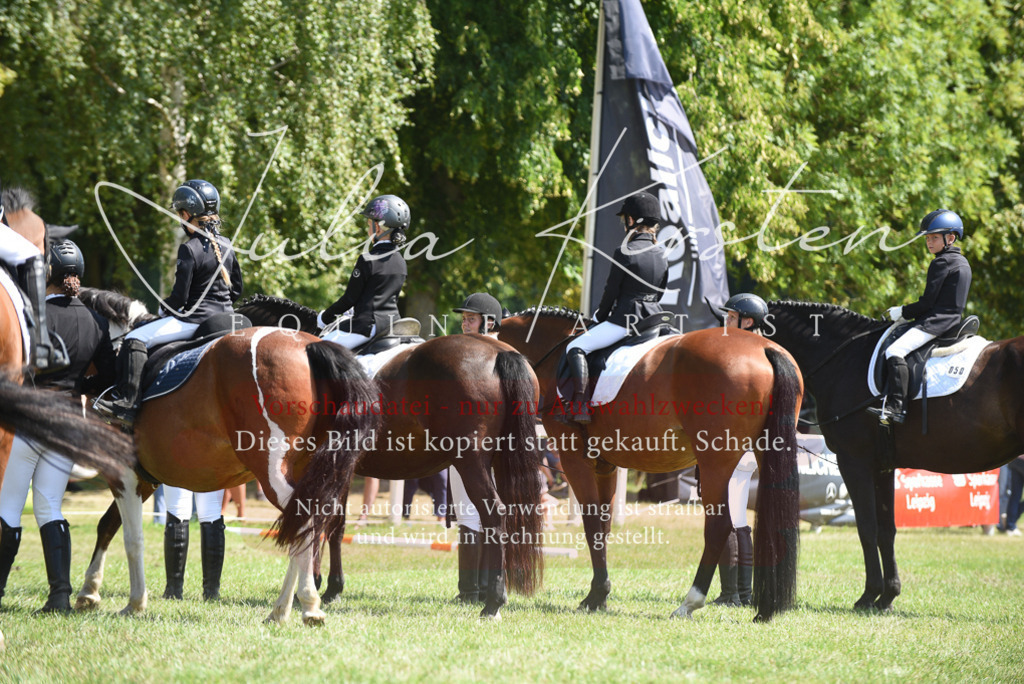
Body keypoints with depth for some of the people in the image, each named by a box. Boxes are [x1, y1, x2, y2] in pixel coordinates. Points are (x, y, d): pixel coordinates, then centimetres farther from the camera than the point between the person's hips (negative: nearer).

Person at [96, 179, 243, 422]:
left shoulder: (189, 250, -17)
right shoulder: (226, 245, 7)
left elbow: (179, 297, -17)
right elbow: (237, 289, 15)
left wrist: (162, 308, 2)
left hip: (195, 320, -9)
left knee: (135, 339, -11)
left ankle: (128, 402, -19)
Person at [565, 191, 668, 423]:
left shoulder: (625, 252, -13)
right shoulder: (661, 253, 7)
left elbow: (611, 291, -8)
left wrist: (600, 317, 8)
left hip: (626, 317, -7)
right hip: (654, 316, 7)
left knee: (576, 347, -7)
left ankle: (579, 404, -22)